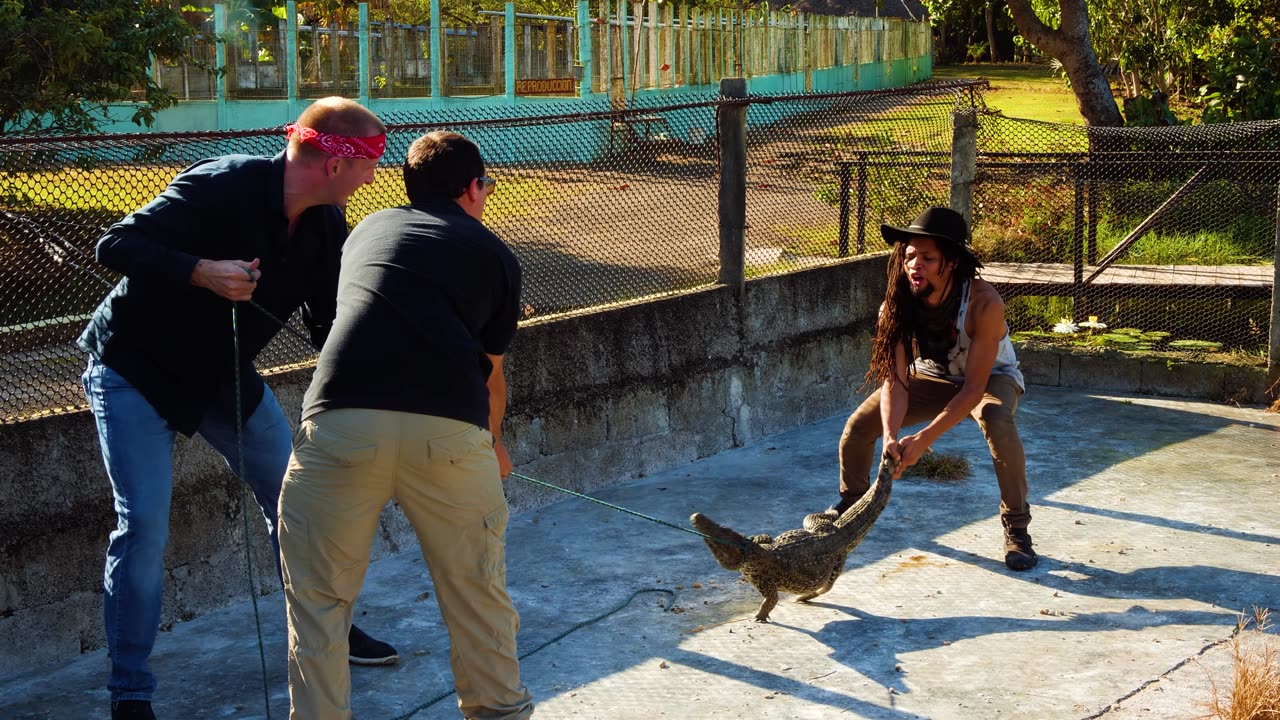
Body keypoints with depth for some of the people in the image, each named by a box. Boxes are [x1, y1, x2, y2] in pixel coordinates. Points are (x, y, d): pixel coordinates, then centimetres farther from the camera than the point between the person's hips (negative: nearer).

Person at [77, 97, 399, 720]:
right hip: (136, 370, -7)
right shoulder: (222, 187, -28)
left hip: (226, 372, 7)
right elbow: (115, 246, -28)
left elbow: (329, 323, 1)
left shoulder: (325, 222, -5)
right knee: (144, 524, -13)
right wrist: (202, 271, -42)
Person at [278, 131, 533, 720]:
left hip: (340, 422, 1)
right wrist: (493, 445, 51)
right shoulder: (495, 256, 21)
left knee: (318, 595, 14)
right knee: (476, 587, 18)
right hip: (450, 428, 0)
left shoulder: (369, 230, 28)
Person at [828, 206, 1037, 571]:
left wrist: (923, 439, -42)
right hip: (933, 375, 4)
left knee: (997, 421, -37)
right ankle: (851, 500, 22)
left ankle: (1016, 529, -22)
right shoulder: (897, 304, -26)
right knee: (860, 423, -9)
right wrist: (891, 436, -43)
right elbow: (895, 380, -26)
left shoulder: (984, 304, -37)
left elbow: (973, 388, -35)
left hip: (989, 376, -4)